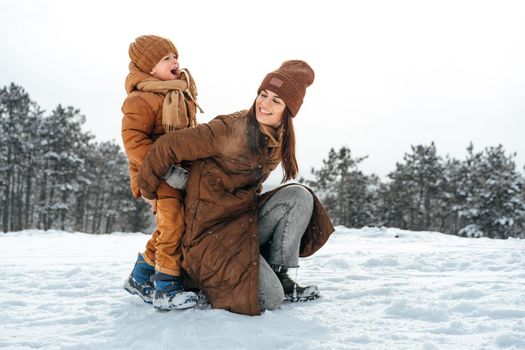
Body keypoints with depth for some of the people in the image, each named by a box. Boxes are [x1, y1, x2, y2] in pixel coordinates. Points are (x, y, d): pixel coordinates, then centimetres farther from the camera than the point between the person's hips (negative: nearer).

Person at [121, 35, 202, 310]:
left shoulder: (182, 95, 12)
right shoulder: (140, 100, -15)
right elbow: (133, 139, -24)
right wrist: (166, 169, -28)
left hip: (181, 173, 9)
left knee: (168, 230, 14)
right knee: (172, 227, -16)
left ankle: (140, 279, 29)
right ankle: (166, 289, -6)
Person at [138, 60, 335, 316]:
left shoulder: (279, 140, 4)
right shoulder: (231, 129, -21)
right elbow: (167, 146, -18)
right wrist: (147, 191, -6)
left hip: (245, 218, 7)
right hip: (212, 230, -7)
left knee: (299, 196, -12)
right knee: (270, 299, -18)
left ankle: (278, 275, -1)